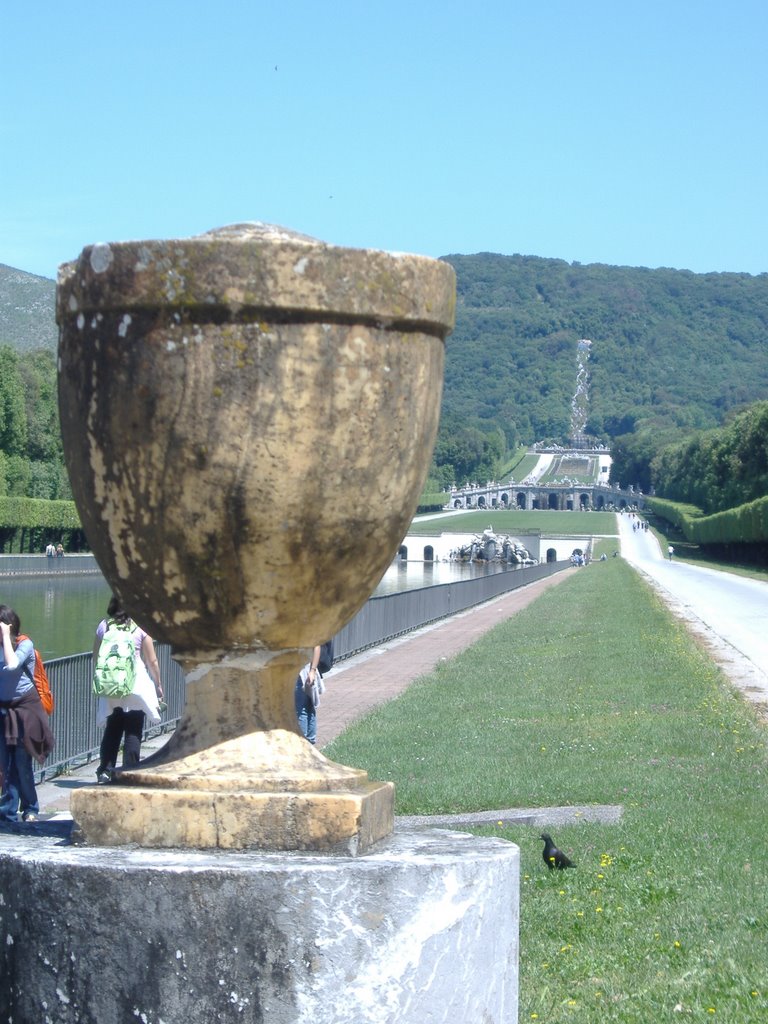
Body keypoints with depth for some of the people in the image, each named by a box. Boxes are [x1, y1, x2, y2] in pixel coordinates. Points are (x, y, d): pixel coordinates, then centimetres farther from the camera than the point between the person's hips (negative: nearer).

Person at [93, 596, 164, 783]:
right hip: (137, 685, -3)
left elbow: (96, 659, 7)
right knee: (133, 732, 3)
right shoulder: (140, 627, -6)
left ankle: (105, 770, 7)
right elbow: (152, 661, -5)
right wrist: (158, 685, 6)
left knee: (112, 730, 13)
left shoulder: (103, 626, 2)